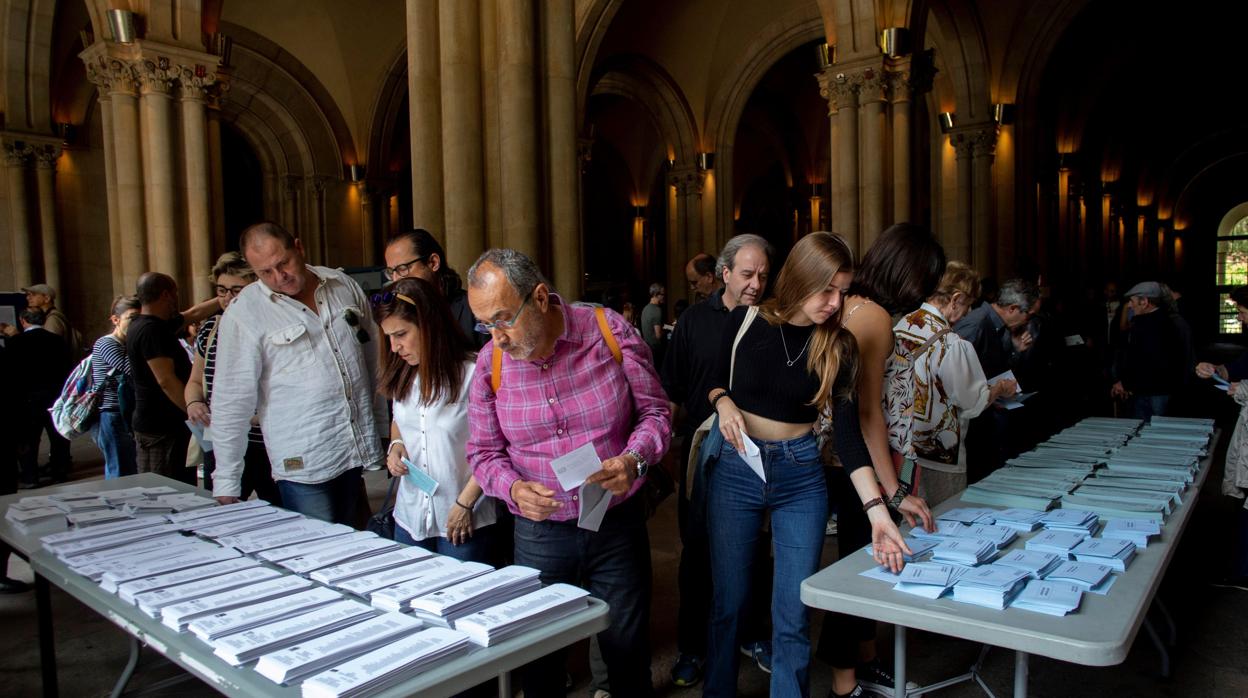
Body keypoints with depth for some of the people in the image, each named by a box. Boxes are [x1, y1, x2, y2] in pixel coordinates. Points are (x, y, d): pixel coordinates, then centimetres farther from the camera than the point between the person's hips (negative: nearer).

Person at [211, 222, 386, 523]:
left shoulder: (344, 285, 7)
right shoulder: (244, 314, -7)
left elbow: (373, 359, 15)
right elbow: (232, 401, -6)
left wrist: (383, 430, 16)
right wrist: (226, 483, -4)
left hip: (359, 453, 4)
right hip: (302, 465, -4)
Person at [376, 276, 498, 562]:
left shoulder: (473, 373, -17)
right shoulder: (403, 376, 4)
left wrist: (465, 503, -14)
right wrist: (396, 444, 1)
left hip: (464, 521, -6)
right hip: (410, 517, 6)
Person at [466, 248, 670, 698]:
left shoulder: (609, 331, -12)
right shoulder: (490, 363, -7)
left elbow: (654, 412, -3)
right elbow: (483, 454, 2)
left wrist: (634, 459, -22)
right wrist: (514, 489, -19)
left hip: (618, 526, -1)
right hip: (539, 534, 1)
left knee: (629, 659, 14)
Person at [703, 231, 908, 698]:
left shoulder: (837, 345, -5)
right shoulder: (746, 321, -7)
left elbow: (848, 430, -10)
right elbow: (717, 381, 9)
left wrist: (877, 510, -20)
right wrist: (724, 402, -14)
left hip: (801, 475, 0)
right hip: (736, 470, 0)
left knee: (793, 616, 3)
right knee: (729, 602, 11)